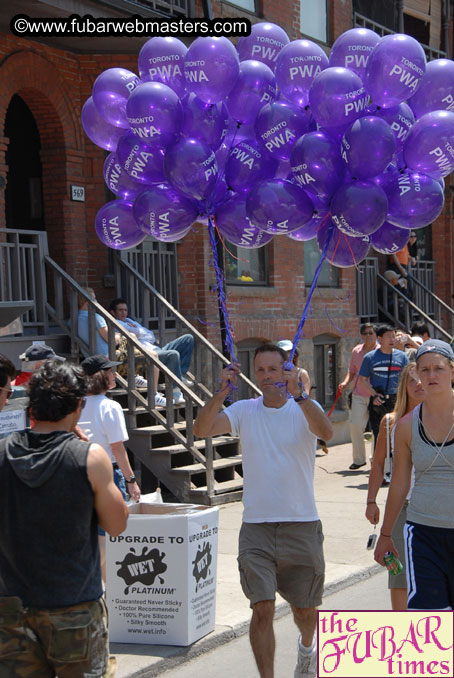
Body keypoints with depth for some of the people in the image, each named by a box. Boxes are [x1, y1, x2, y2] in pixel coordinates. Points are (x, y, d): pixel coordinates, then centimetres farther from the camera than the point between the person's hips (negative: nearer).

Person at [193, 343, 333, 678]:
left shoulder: (305, 408, -2)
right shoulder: (244, 411, 2)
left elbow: (326, 432, -25)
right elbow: (201, 430, -13)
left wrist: (297, 393, -38)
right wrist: (222, 392, -27)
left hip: (302, 526, 0)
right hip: (256, 527, 0)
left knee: (305, 611, 16)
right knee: (262, 609, -10)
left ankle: (307, 647, 48)